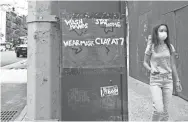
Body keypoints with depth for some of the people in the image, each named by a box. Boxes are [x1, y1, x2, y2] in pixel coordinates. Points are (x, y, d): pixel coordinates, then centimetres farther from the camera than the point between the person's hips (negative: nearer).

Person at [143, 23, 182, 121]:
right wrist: (151, 69, -16)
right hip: (155, 81, -3)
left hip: (168, 80, 3)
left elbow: (173, 65, 10)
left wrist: (177, 81, 12)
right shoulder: (151, 47, -4)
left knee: (165, 111, 8)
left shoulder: (169, 47, 4)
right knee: (159, 110, -13)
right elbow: (145, 62, 5)